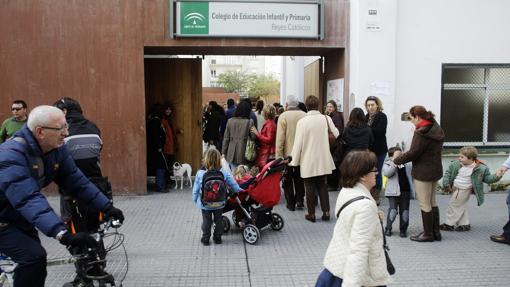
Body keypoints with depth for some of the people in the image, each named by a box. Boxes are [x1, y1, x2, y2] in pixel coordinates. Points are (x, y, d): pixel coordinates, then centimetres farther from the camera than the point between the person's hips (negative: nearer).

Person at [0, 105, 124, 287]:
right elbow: (29, 200, -45)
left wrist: (107, 207, -18)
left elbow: (76, 181, -9)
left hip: (19, 217, 8)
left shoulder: (57, 149, -11)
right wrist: (63, 234, -55)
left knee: (34, 255, 14)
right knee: (34, 257, -20)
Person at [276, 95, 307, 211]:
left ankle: (291, 204, 15)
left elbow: (280, 138, -14)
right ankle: (300, 201, 18)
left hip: (288, 154, -3)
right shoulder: (305, 116, -4)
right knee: (299, 179, 19)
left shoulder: (283, 116, -13)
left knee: (288, 180, 11)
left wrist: (278, 156, -8)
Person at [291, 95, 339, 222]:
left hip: (308, 161, -3)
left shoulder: (302, 122, -13)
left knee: (310, 187, 8)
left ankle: (311, 214, 14)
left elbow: (298, 143, -10)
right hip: (323, 160, 3)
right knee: (322, 185, 15)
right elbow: (336, 134, -1)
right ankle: (326, 212, 13)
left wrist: (294, 161, -2)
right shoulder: (326, 119, -6)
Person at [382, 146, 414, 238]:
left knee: (404, 211, 6)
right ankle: (388, 228, 9)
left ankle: (403, 230, 19)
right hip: (393, 192, -4)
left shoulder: (407, 164, 12)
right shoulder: (387, 164, -1)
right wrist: (395, 162, -25)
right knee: (393, 210, -9)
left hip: (405, 191, 4)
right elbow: (387, 173, -21)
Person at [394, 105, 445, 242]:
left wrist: (396, 160, -6)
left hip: (423, 173, -9)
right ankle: (436, 232, 26)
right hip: (436, 170, 9)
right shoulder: (437, 129, 9)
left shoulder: (421, 133, -21)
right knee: (432, 202, 19)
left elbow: (412, 153, -20)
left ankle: (428, 234, 13)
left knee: (425, 204, 3)